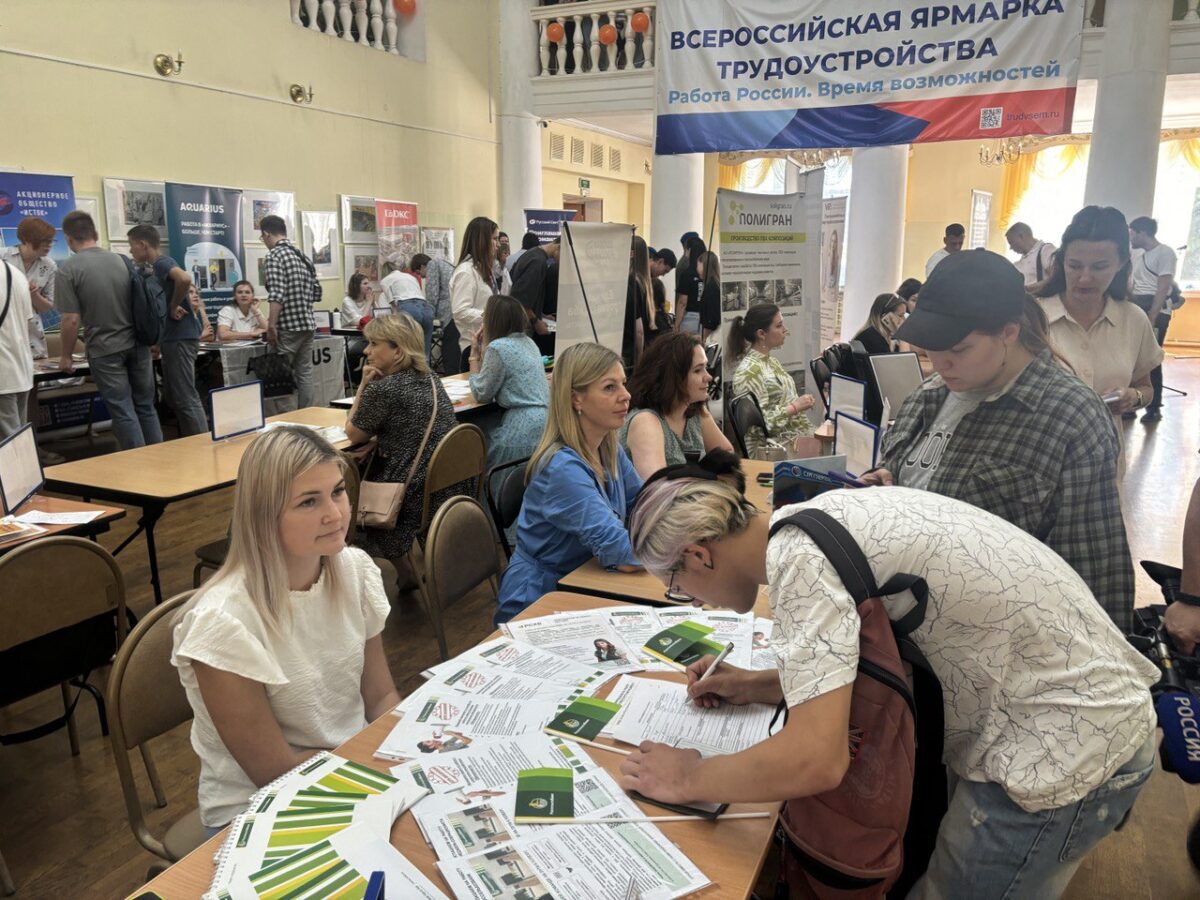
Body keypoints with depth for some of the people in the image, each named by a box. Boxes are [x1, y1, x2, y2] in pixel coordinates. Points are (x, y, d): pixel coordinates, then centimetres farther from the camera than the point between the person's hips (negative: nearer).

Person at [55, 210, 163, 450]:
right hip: (137, 343, 4)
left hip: (105, 350, -4)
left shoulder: (68, 269, -9)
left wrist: (66, 356, 1)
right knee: (146, 406, 13)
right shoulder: (122, 261, 5)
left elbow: (72, 320, -12)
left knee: (123, 412, 2)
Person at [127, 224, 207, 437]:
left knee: (185, 398, -8)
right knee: (174, 397, 14)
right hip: (171, 338, 10)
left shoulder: (161, 262, -11)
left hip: (180, 337, -10)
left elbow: (185, 279, -33)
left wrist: (174, 306, -19)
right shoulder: (156, 267, 19)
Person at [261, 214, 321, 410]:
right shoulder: (302, 255, 13)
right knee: (304, 373, 9)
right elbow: (316, 292, 15)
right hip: (308, 323, 7)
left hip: (288, 326, -7)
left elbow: (277, 294, -19)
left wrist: (271, 325, -17)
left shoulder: (274, 255, -9)